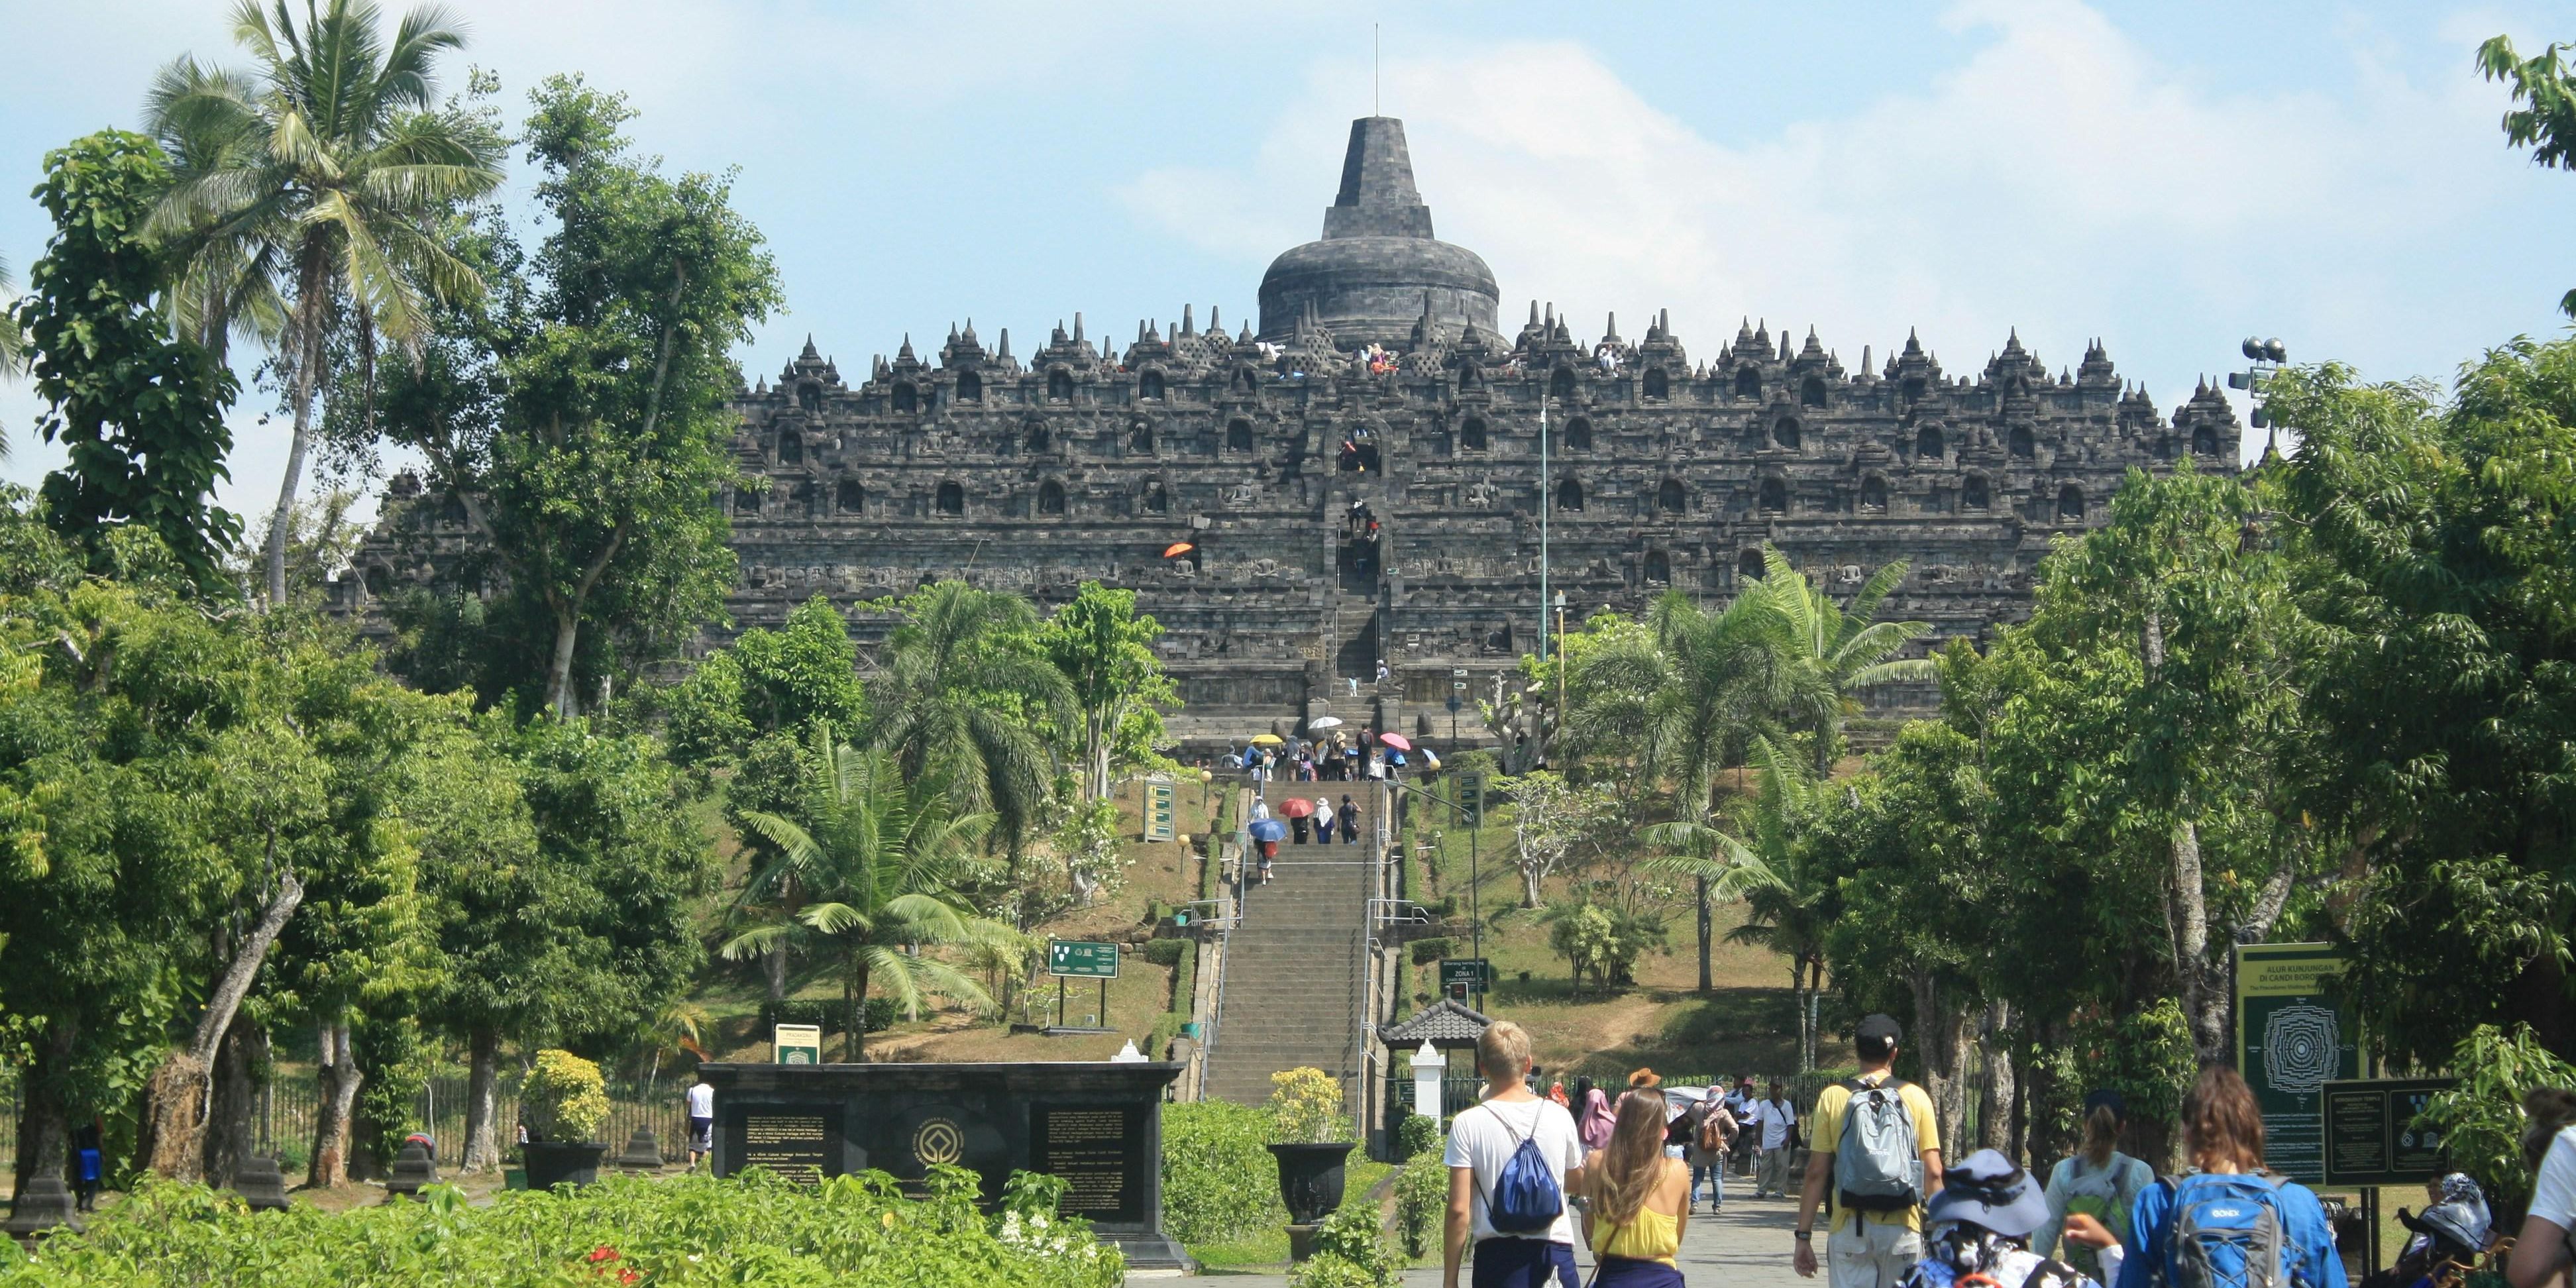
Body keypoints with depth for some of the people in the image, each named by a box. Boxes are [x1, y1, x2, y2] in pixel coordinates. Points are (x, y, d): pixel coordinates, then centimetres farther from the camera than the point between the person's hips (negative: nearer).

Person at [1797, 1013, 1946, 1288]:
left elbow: (1816, 1173, -2)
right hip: (1902, 1231, 1)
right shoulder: (1916, 1098, 2)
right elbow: (1933, 1173, -1)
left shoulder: (1833, 1098, 0)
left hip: (1849, 1230, -1)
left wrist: (1804, 1237, 3)